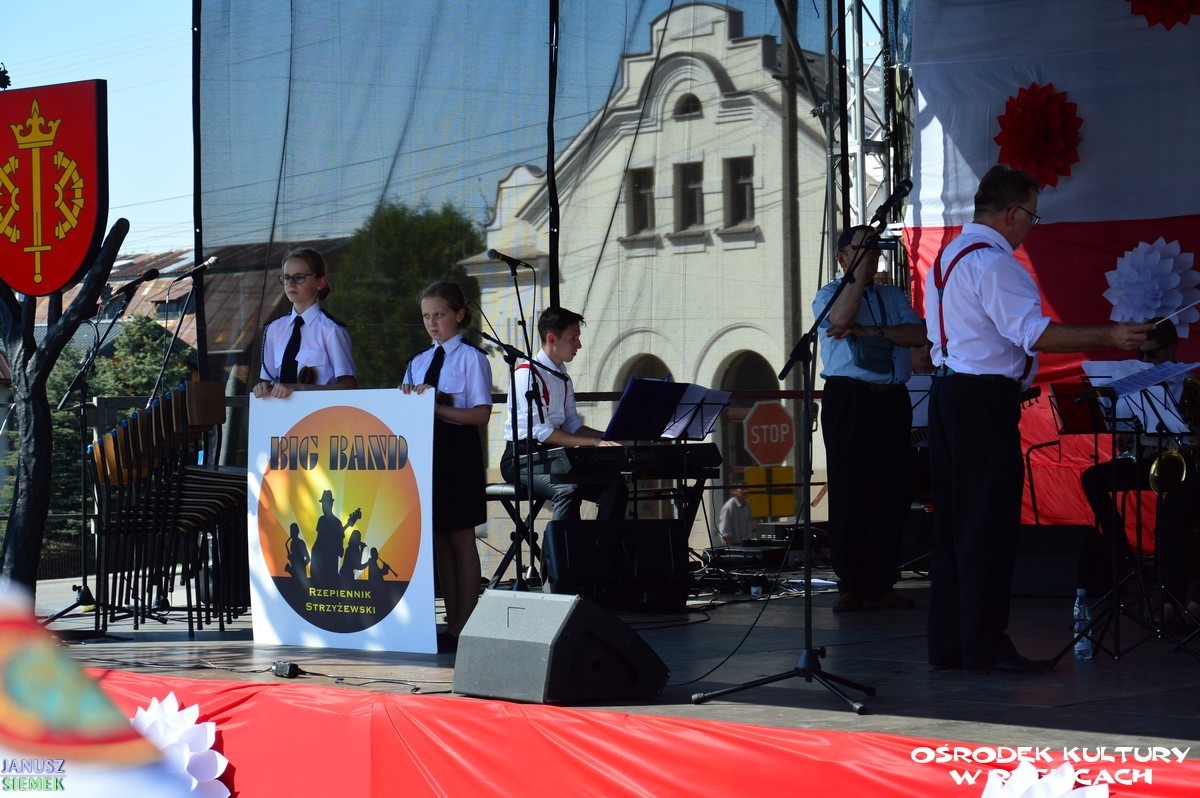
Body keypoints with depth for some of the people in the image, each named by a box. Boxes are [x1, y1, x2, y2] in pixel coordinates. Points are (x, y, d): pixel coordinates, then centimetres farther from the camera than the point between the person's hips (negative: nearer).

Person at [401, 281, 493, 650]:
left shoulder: (472, 358, -3)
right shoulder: (418, 363, 16)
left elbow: (481, 414, -10)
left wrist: (438, 409, -20)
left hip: (458, 451, -6)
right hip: (425, 451, 6)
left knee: (460, 537, -3)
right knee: (438, 538, 7)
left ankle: (462, 627, 0)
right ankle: (452, 623, 11)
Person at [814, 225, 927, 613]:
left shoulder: (894, 296, 18)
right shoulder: (830, 294, 7)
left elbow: (918, 334, 1)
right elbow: (841, 317, -17)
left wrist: (871, 331, -12)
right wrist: (861, 265, -12)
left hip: (892, 400, 4)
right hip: (848, 399, -4)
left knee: (892, 492, 1)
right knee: (848, 490, -5)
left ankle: (883, 582, 8)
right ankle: (850, 584, 0)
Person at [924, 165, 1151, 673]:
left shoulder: (947, 257, 18)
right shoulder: (993, 263, -15)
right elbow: (1034, 332, -23)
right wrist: (1109, 337, -24)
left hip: (946, 390, 10)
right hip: (983, 400, -10)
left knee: (951, 517, 11)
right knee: (990, 520, -6)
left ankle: (946, 643, 14)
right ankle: (984, 645, -4)